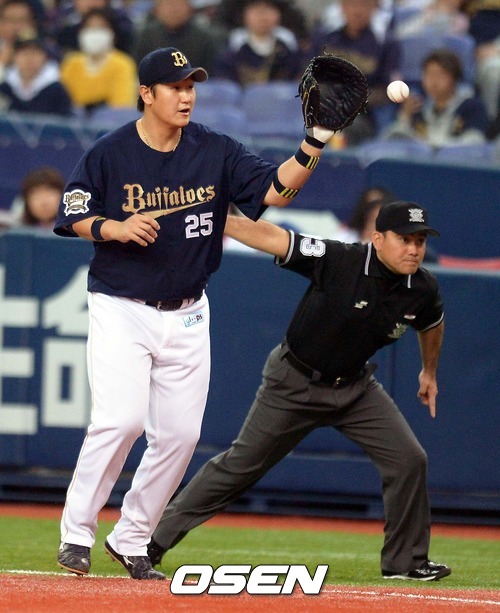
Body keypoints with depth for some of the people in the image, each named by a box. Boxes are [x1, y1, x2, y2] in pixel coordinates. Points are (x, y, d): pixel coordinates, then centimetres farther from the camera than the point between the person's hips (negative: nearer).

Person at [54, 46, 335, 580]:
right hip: (121, 310, -4)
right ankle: (76, 534, -6)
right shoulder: (110, 153, -8)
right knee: (121, 418, -20)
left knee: (180, 433, 2)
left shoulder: (215, 152, -1)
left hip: (186, 315, 4)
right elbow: (73, 218, -4)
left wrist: (314, 143, -21)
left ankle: (131, 540, 17)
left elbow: (277, 190, -7)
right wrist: (116, 228, -23)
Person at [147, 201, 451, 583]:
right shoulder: (339, 261, -28)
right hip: (294, 383, -4)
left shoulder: (423, 290, -12)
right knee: (241, 465, 1)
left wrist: (430, 372, 26)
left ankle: (406, 561, 11)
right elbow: (268, 236, -31)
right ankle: (155, 539, 12)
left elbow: (432, 324, 13)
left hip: (354, 386, 4)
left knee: (409, 459, -7)